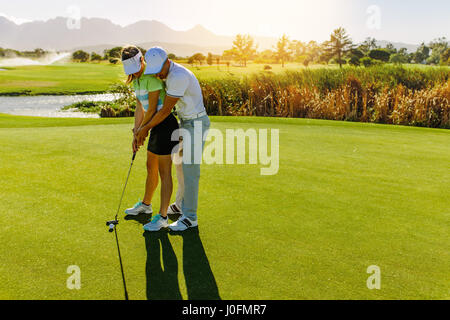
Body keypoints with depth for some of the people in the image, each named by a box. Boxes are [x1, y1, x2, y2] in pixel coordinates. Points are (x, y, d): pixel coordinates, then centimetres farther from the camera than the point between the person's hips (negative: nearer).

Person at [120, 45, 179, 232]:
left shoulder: (152, 78, -18)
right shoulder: (136, 80, 12)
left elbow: (152, 109, -17)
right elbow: (140, 108, 15)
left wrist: (141, 130, -4)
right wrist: (136, 133, 11)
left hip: (166, 125, -10)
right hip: (156, 126, 10)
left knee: (164, 173, -3)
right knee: (151, 167, 22)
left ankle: (162, 217, 6)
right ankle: (146, 204, 40)